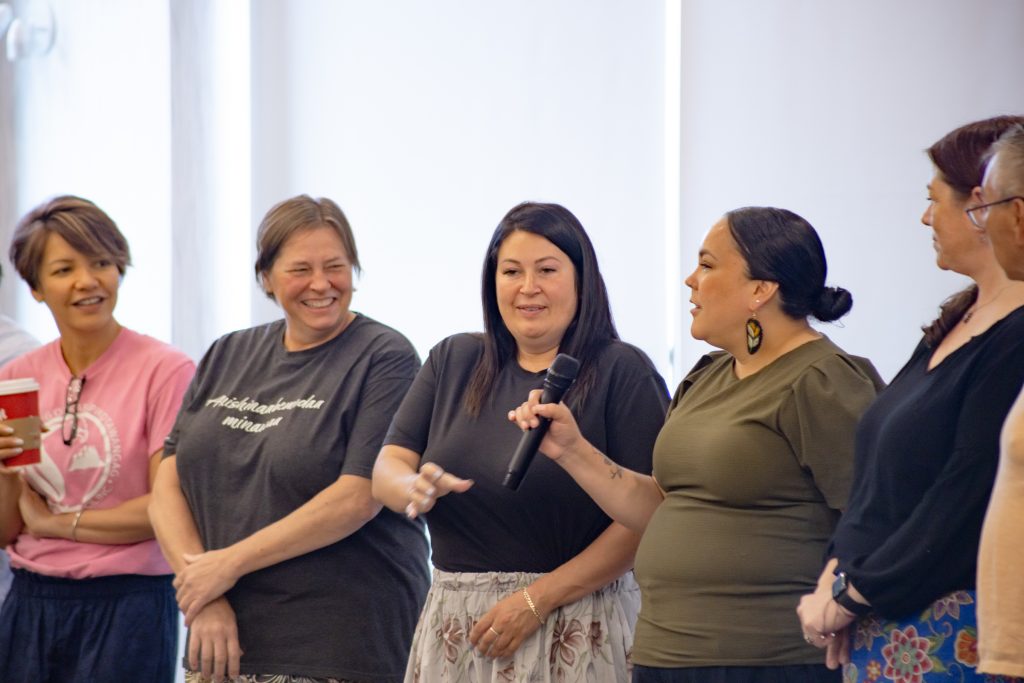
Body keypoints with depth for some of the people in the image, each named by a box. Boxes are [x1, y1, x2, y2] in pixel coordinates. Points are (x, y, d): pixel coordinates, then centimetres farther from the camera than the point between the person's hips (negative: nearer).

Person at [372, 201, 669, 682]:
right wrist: (415, 489, -18)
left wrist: (539, 599, -17)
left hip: (573, 625, -4)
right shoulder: (453, 363, 9)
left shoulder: (622, 371, -7)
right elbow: (386, 469, 6)